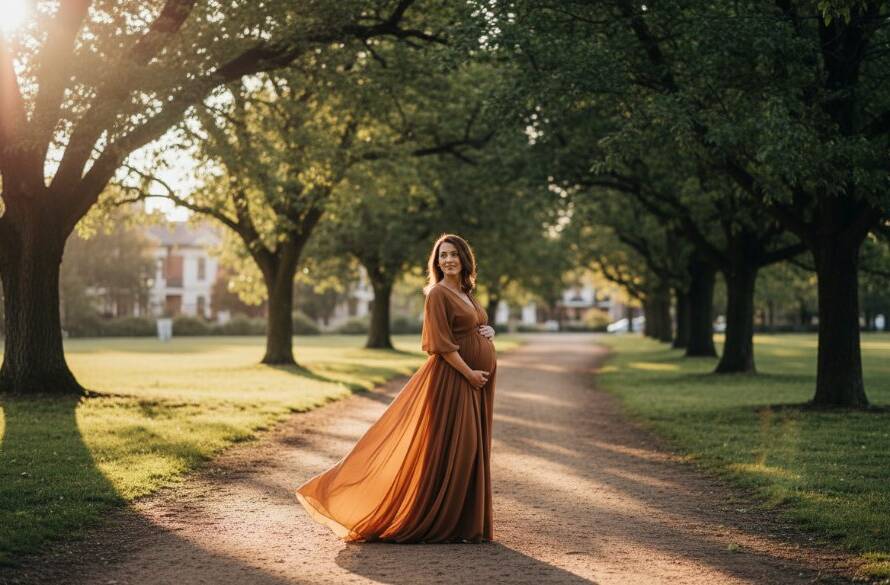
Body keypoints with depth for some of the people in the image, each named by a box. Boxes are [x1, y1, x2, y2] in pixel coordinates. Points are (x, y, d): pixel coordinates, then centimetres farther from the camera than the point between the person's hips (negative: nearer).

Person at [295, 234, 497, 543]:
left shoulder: (467, 294, 16)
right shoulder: (437, 294, -10)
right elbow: (441, 343, -16)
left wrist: (488, 331, 3)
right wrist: (469, 373, -19)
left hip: (475, 379, 9)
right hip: (451, 378, -9)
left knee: (468, 449, 10)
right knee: (444, 449, -5)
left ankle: (462, 520, 16)